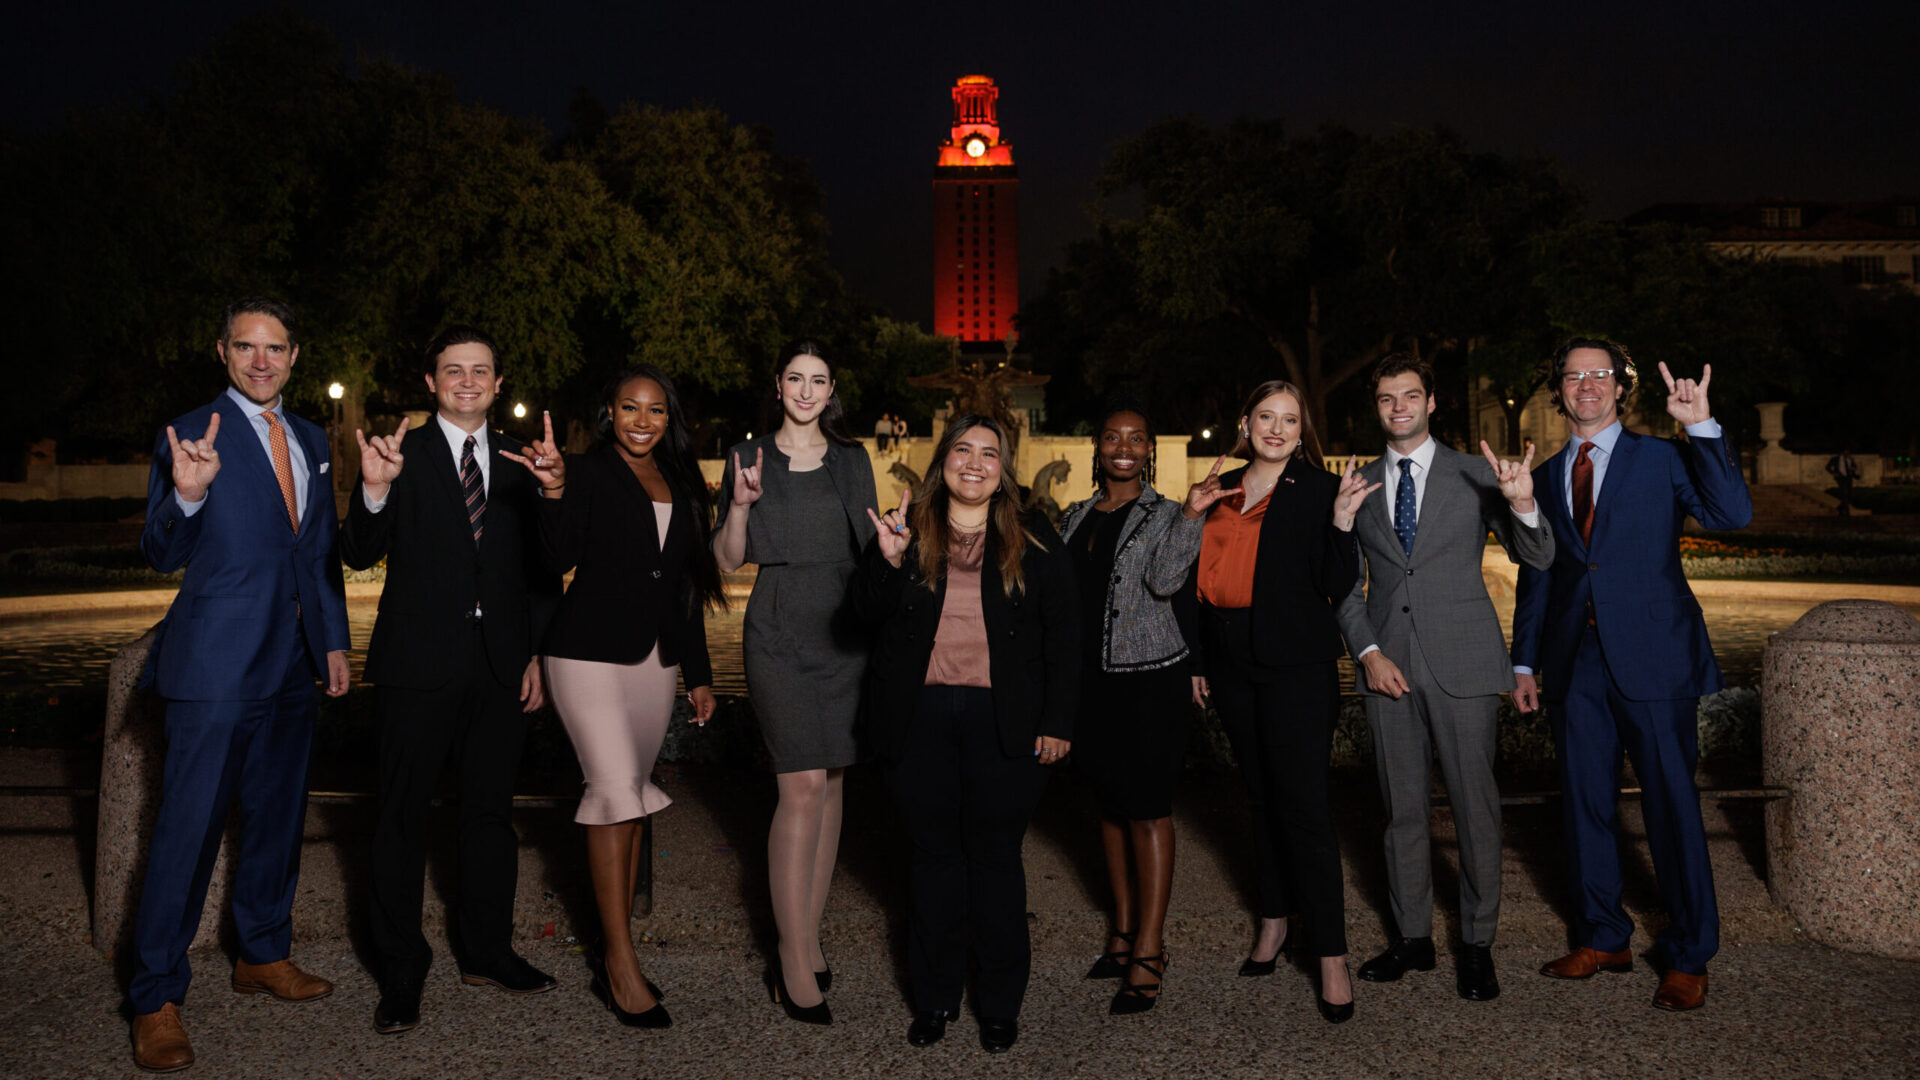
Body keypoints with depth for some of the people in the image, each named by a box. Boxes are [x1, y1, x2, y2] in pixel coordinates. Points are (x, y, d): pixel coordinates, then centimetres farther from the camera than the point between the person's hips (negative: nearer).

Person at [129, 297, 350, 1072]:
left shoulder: (311, 442, 12)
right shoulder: (192, 435, -6)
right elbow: (161, 555, -10)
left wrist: (334, 639, 13)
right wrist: (187, 496, -30)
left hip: (292, 661, 7)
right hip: (217, 662, -6)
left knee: (277, 814, 16)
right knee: (189, 826, -3)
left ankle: (264, 955, 32)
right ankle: (156, 1000, 8)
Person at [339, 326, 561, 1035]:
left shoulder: (520, 459, 9)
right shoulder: (401, 453, 0)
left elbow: (541, 567, 12)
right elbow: (359, 556, -9)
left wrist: (538, 654, 6)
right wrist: (374, 490, -27)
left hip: (500, 669, 3)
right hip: (418, 666, -3)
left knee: (491, 812, 13)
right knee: (402, 817, 4)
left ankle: (487, 953, 28)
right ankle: (400, 976, 16)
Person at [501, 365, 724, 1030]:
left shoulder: (682, 486, 13)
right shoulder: (586, 473, -3)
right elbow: (560, 561, -17)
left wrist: (698, 672, 17)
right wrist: (554, 491, -33)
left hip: (657, 657, 6)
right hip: (591, 652, -6)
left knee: (631, 797, 8)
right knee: (615, 790, -14)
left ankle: (612, 955, 16)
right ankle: (622, 967, -8)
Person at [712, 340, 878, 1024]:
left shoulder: (852, 460, 13)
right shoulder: (749, 458, 5)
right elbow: (727, 561, 2)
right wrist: (741, 504, -13)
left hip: (845, 634, 4)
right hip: (779, 634, -3)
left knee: (831, 784, 6)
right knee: (803, 785, -12)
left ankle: (809, 937, 17)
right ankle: (795, 963, -5)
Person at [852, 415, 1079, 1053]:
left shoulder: (1034, 541, 5)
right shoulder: (908, 528, 7)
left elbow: (1063, 635, 4)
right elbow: (868, 612, 1)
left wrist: (1056, 722, -1)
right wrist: (888, 558, -18)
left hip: (1002, 720, -1)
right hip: (920, 717, 1)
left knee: (996, 854, 6)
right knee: (932, 851, 9)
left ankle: (1000, 1004, 20)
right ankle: (935, 998, 23)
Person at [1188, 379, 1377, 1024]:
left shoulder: (1320, 489, -2)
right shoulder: (1222, 491, 11)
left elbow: (1337, 588, -8)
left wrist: (1342, 521, -18)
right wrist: (1196, 659, 10)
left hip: (1297, 667, -5)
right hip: (1232, 667, 5)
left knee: (1303, 802, -8)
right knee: (1260, 794, 14)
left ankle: (1331, 957, -2)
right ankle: (1274, 922, 27)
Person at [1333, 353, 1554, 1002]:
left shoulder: (1475, 475, 3)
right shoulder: (1358, 487, 10)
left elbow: (1537, 559, -2)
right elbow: (1348, 586, 12)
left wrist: (1523, 505, -21)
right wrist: (1367, 651, -3)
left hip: (1462, 662, -2)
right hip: (1387, 665, 2)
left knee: (1475, 805, 1)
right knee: (1401, 808, 10)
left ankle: (1477, 944, 15)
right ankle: (1412, 937, 23)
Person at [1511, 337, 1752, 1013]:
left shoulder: (1661, 461, 3)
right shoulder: (1545, 478, 14)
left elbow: (1732, 515, -13)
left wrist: (1702, 428, -18)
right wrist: (1525, 660, 13)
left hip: (1652, 660, -4)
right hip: (1576, 665, 4)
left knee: (1672, 806, 1)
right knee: (1585, 804, 10)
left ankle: (1687, 959, 14)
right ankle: (1602, 938, 25)